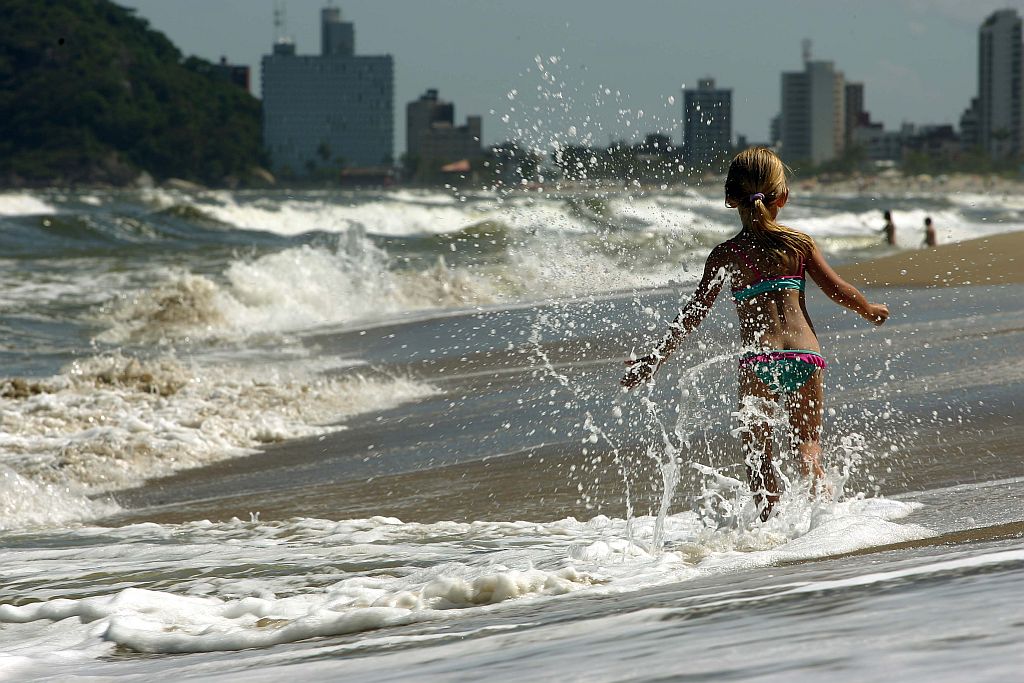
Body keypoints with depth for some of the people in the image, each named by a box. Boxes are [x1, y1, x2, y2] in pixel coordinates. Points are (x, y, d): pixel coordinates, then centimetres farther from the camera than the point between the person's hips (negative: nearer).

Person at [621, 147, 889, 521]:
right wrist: (870, 311, 31)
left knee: (757, 455, 8)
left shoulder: (726, 255, 2)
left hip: (758, 360, -2)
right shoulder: (799, 243, 6)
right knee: (808, 444, 11)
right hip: (805, 355, 2)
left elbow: (694, 313, 0)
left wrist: (656, 358, 5)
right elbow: (839, 290, 10)